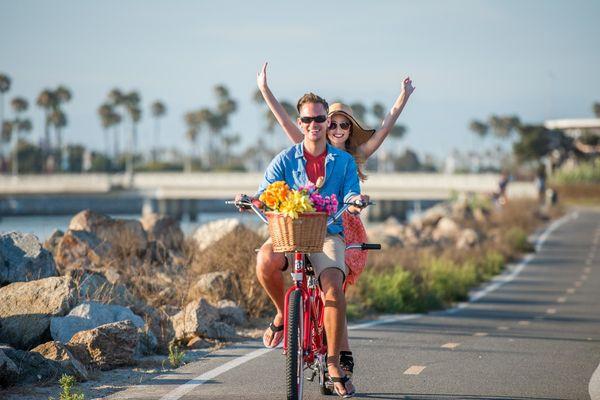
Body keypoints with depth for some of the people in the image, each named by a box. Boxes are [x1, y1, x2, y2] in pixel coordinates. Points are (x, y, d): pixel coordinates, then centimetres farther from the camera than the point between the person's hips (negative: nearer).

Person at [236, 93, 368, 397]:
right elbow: (265, 194, 1)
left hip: (327, 234, -1)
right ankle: (283, 313, -3)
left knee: (333, 287, -28)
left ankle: (333, 364, -14)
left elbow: (350, 194, -1)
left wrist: (355, 200, -26)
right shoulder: (284, 160, 11)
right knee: (265, 261, -34)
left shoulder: (344, 161, 12)